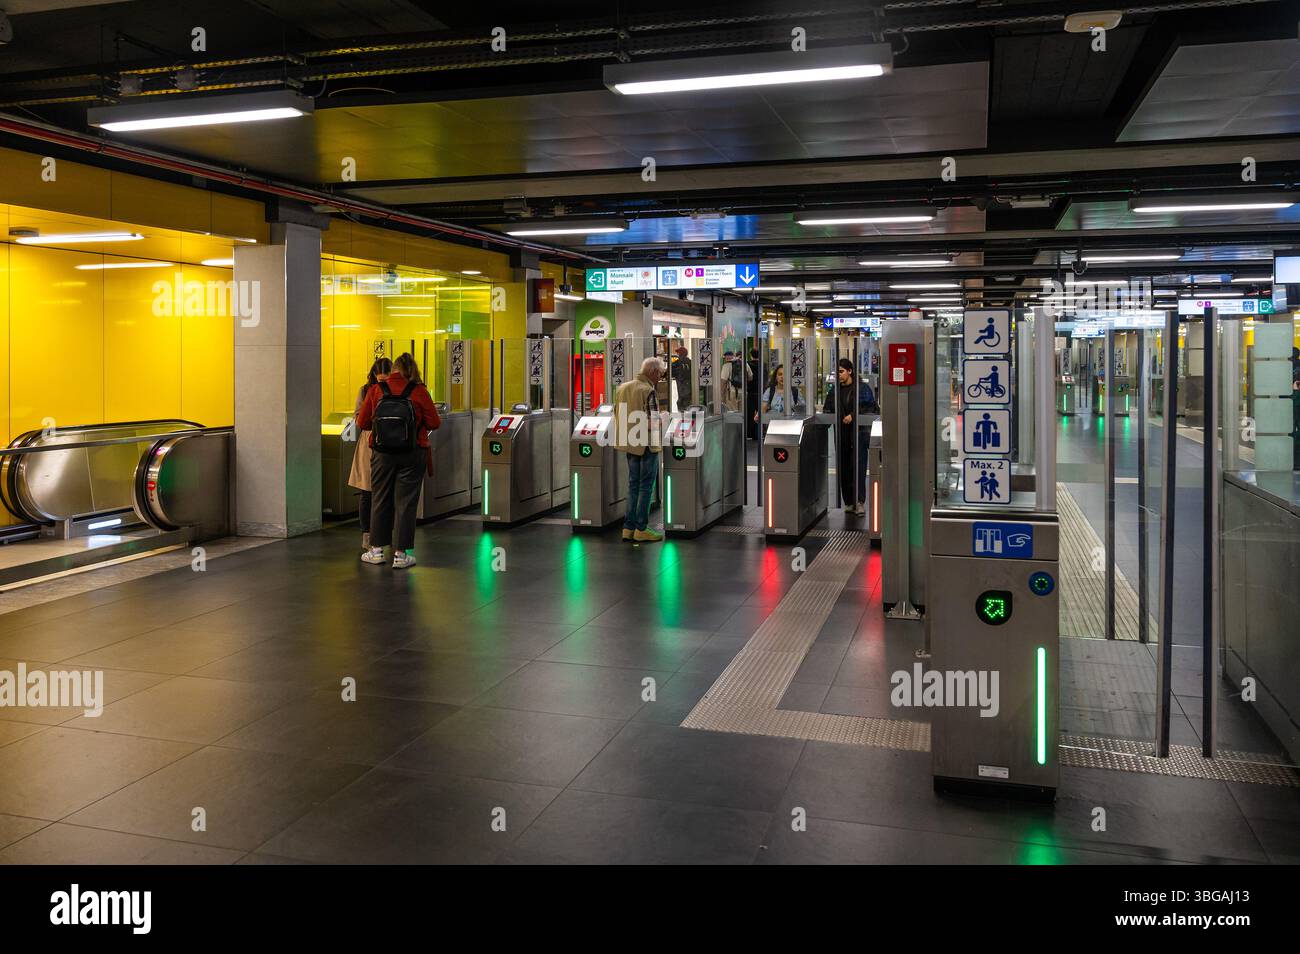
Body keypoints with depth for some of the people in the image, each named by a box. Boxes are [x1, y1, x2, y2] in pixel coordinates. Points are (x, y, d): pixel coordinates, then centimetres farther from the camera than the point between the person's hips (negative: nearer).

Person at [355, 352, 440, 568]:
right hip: (412, 455, -2)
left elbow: (362, 423, 2)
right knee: (406, 502, 4)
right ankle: (401, 553, 6)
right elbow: (434, 423, -5)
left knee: (380, 500, 14)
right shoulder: (419, 392, -7)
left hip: (383, 454, 2)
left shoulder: (375, 391, -2)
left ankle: (377, 549, 21)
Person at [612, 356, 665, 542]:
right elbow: (652, 423, -22)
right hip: (646, 445, -7)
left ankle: (629, 527, 16)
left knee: (633, 485, 14)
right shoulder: (648, 391, -17)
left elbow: (616, 416, 12)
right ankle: (641, 529, 6)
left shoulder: (622, 387, 6)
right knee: (646, 486, 2)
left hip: (629, 443, 7)